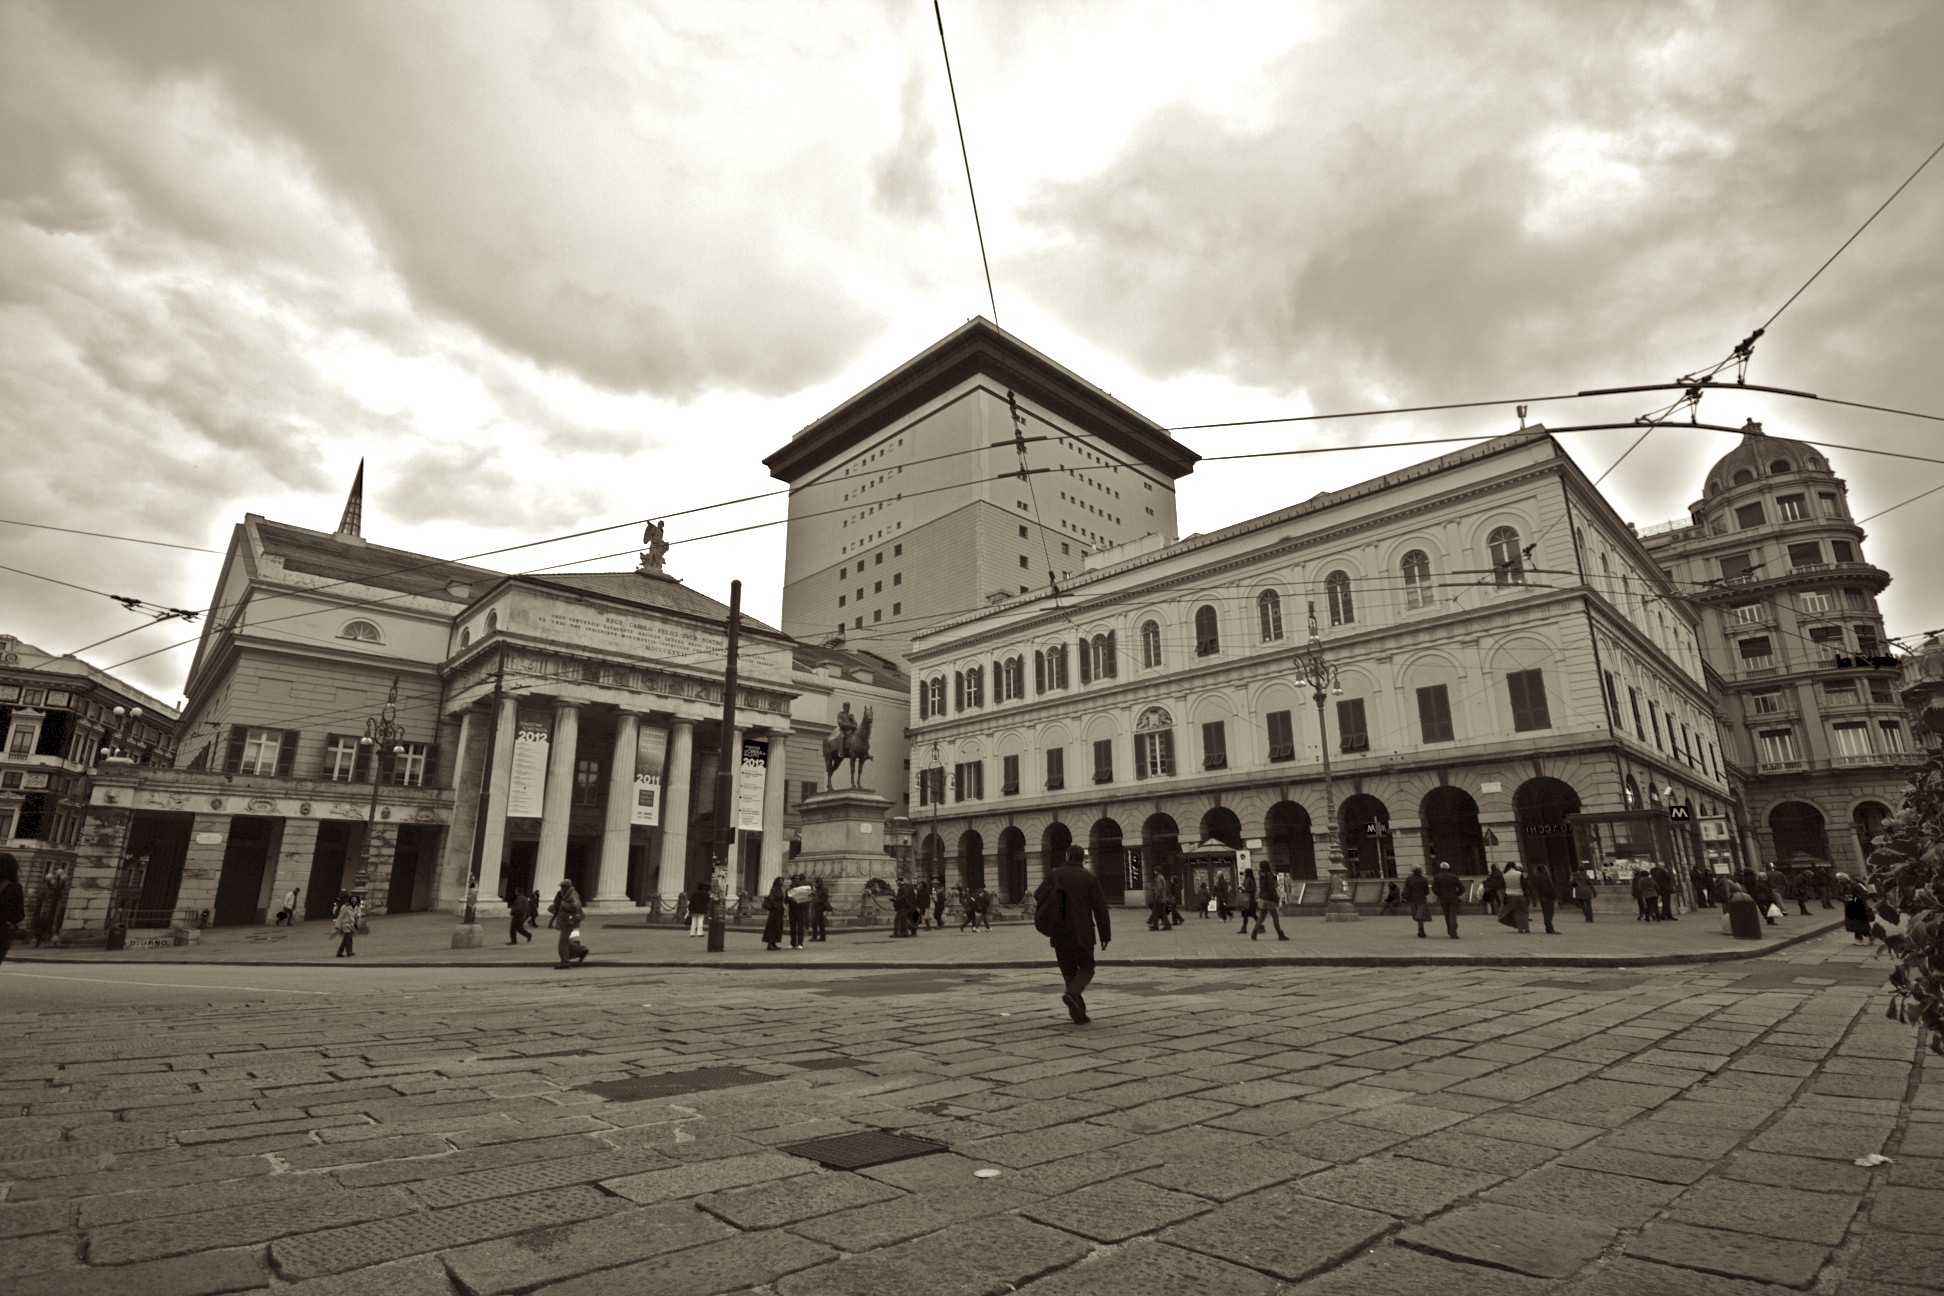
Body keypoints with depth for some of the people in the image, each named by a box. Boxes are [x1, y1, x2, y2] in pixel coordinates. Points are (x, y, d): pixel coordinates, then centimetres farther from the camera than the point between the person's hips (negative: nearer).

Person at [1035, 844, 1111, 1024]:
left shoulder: (1054, 875, 1)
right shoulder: (1090, 878, -2)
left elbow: (1038, 897, -10)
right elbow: (1100, 909, -2)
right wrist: (1105, 935, 4)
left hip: (1060, 934, 2)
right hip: (1082, 934, -2)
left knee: (1069, 971, 13)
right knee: (1086, 968, 11)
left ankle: (1079, 1013, 10)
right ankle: (1071, 994, -17)